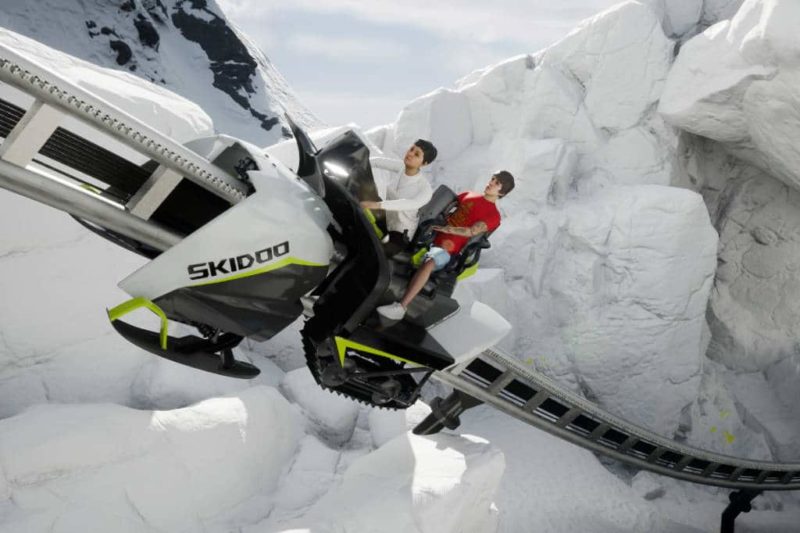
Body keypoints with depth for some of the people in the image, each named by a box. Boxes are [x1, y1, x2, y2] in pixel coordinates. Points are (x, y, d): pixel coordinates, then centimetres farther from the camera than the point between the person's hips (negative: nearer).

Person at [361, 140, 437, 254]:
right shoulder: (398, 168, -3)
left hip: (400, 232, -6)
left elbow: (411, 204, -39)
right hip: (382, 223, 6)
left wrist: (379, 205, -51)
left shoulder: (425, 188, -21)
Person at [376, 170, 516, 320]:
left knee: (428, 263, -37)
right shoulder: (469, 195, 17)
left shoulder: (493, 215, -2)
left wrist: (445, 229, -24)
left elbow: (472, 231, -16)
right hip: (429, 235, 8)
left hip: (445, 249, -8)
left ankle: (401, 307, -42)